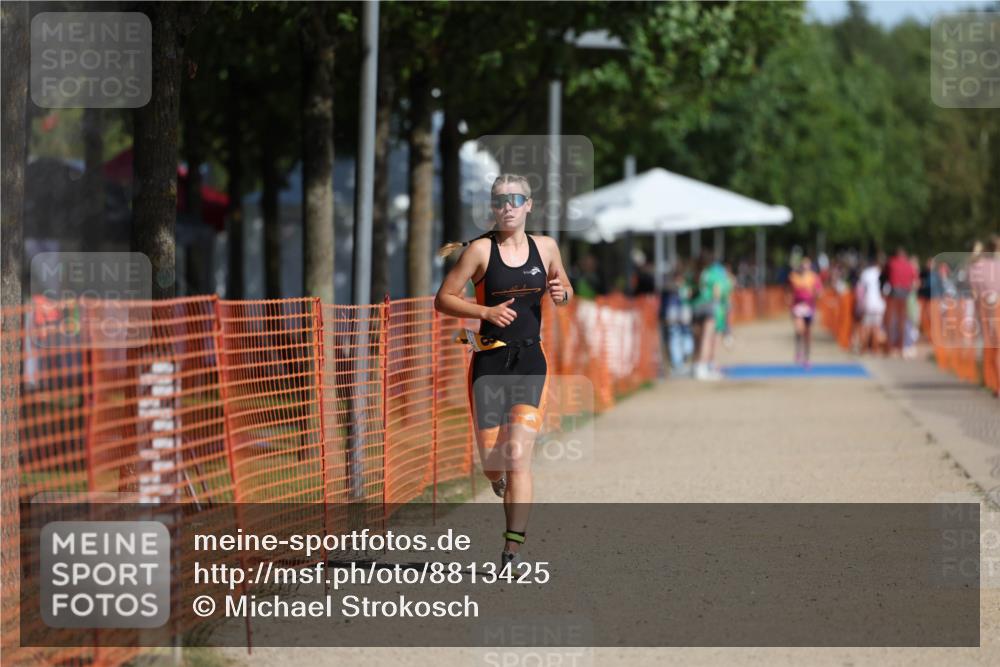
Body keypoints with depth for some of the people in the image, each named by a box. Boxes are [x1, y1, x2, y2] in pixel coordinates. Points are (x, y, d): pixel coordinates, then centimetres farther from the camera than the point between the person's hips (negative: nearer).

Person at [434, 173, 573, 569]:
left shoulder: (546, 247, 7)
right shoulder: (480, 250, -2)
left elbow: (564, 289, 23)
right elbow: (443, 300, -2)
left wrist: (562, 294, -1)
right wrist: (486, 312, -16)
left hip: (531, 361, 1)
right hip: (490, 361, -1)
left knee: (518, 455, -13)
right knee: (493, 462, 1)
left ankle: (513, 548, -13)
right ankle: (498, 477, 40)